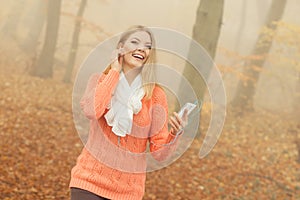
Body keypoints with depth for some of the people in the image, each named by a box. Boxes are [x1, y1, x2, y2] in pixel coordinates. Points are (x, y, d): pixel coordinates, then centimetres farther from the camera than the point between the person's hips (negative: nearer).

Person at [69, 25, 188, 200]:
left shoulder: (155, 95, -2)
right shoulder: (100, 80, 0)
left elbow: (159, 152, -3)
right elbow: (91, 111, -22)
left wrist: (175, 134, -24)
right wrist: (115, 71, -12)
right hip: (90, 180, 0)